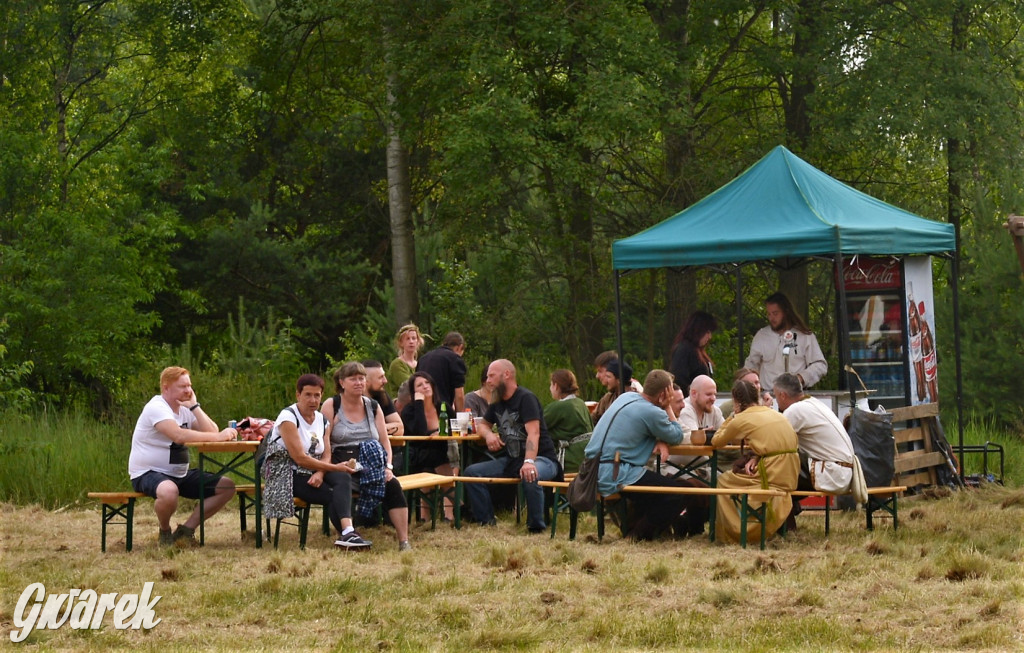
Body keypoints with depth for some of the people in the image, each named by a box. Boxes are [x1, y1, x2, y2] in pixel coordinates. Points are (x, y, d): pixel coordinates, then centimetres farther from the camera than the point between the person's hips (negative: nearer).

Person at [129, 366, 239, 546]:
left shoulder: (184, 409, 11)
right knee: (169, 491, -42)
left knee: (227, 486, -2)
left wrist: (194, 406, -9)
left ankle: (186, 530, 0)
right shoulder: (156, 408, -15)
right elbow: (179, 435, -33)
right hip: (148, 473, -9)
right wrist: (218, 437, -36)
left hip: (180, 475, 9)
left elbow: (211, 432, -3)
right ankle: (165, 531, -9)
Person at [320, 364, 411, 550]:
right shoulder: (331, 406, 4)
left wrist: (388, 467, -5)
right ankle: (347, 533, -59)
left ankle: (404, 542, -25)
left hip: (370, 466, 4)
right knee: (343, 481, -38)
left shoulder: (373, 407, 16)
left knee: (393, 485, -24)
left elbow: (384, 441, 12)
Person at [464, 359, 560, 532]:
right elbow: (484, 425, 27)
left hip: (541, 458, -8)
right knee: (471, 472, -6)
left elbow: (533, 433, -26)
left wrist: (529, 462, -42)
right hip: (511, 459, 8)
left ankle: (536, 525, -22)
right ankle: (486, 520, -1)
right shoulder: (497, 402, 12)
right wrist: (488, 434, -1)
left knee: (529, 476, -41)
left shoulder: (526, 398, -13)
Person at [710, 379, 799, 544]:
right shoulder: (776, 415, 15)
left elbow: (716, 442, 6)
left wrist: (732, 416, 15)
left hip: (771, 481, -7)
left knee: (723, 480, 15)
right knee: (739, 468, 25)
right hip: (790, 479, 7)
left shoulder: (742, 419, -6)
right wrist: (755, 457, 6)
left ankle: (732, 533, 19)